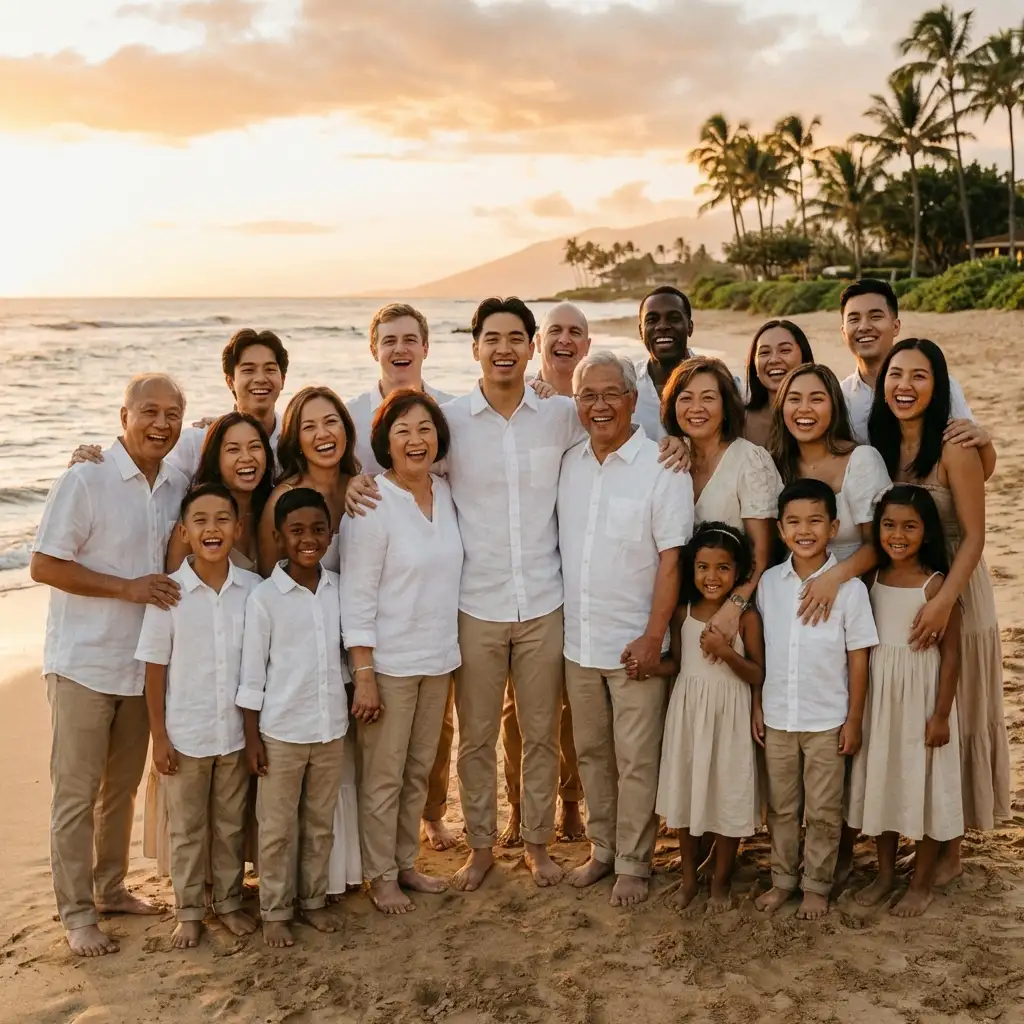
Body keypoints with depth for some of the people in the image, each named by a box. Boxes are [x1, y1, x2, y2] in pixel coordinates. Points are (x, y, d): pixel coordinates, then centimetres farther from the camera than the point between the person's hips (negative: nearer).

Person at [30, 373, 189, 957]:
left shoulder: (179, 488, 4)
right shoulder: (86, 480, -13)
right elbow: (44, 566, -15)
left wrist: (173, 590, -2)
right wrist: (128, 588, -21)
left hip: (144, 664, 6)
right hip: (85, 663, -6)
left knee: (123, 787, 17)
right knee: (77, 793, 3)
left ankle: (110, 888, 32)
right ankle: (76, 912, 15)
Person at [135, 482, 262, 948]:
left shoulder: (254, 589, -6)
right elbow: (155, 669, -6)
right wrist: (159, 737, -6)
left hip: (237, 732, 2)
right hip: (186, 734, -1)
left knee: (231, 824, 16)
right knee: (187, 829, 13)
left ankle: (230, 901, 33)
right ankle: (189, 911, 29)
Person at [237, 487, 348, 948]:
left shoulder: (339, 588, 0)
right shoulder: (264, 597, -10)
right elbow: (252, 673, -7)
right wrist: (252, 737, -7)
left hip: (331, 728, 4)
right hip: (281, 731, -4)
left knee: (321, 823, 16)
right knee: (277, 828, 8)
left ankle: (313, 899, 32)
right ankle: (275, 910, 23)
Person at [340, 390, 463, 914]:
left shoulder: (444, 492, 5)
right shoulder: (371, 503, -14)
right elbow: (356, 596, -14)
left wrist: (448, 647, 11)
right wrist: (363, 676, -16)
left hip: (438, 658, 6)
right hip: (389, 662, -6)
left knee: (419, 771, 16)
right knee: (383, 777, 5)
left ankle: (405, 862, 32)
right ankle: (381, 876, 21)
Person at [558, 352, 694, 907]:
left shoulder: (661, 467, -10)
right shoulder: (567, 464, 5)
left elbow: (671, 559, -11)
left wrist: (653, 637, -15)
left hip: (634, 643, -5)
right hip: (578, 641, 5)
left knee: (635, 761, 4)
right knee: (591, 752, 16)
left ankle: (633, 863, 18)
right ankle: (601, 848, 31)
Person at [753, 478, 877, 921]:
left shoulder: (850, 588, -12)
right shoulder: (768, 583, -2)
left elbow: (858, 658, -7)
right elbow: (758, 649, 5)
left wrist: (854, 720, -6)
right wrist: (756, 706, 4)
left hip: (827, 721, -3)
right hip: (777, 718, 3)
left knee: (823, 812, 10)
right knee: (780, 806, 15)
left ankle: (817, 885, 26)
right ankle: (782, 879, 31)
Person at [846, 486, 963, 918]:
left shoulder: (936, 585, -13)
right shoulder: (873, 579, 1)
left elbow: (950, 653, -11)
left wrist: (941, 715, -13)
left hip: (921, 693, -5)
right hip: (879, 693, 5)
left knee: (922, 782, 5)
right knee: (881, 778, 14)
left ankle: (922, 882, 22)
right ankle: (885, 873, 31)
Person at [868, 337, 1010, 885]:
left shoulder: (954, 449, -15)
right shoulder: (879, 447, 2)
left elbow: (974, 536, -17)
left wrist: (944, 602, -27)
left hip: (953, 592, -5)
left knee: (950, 718, 5)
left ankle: (949, 849, 19)